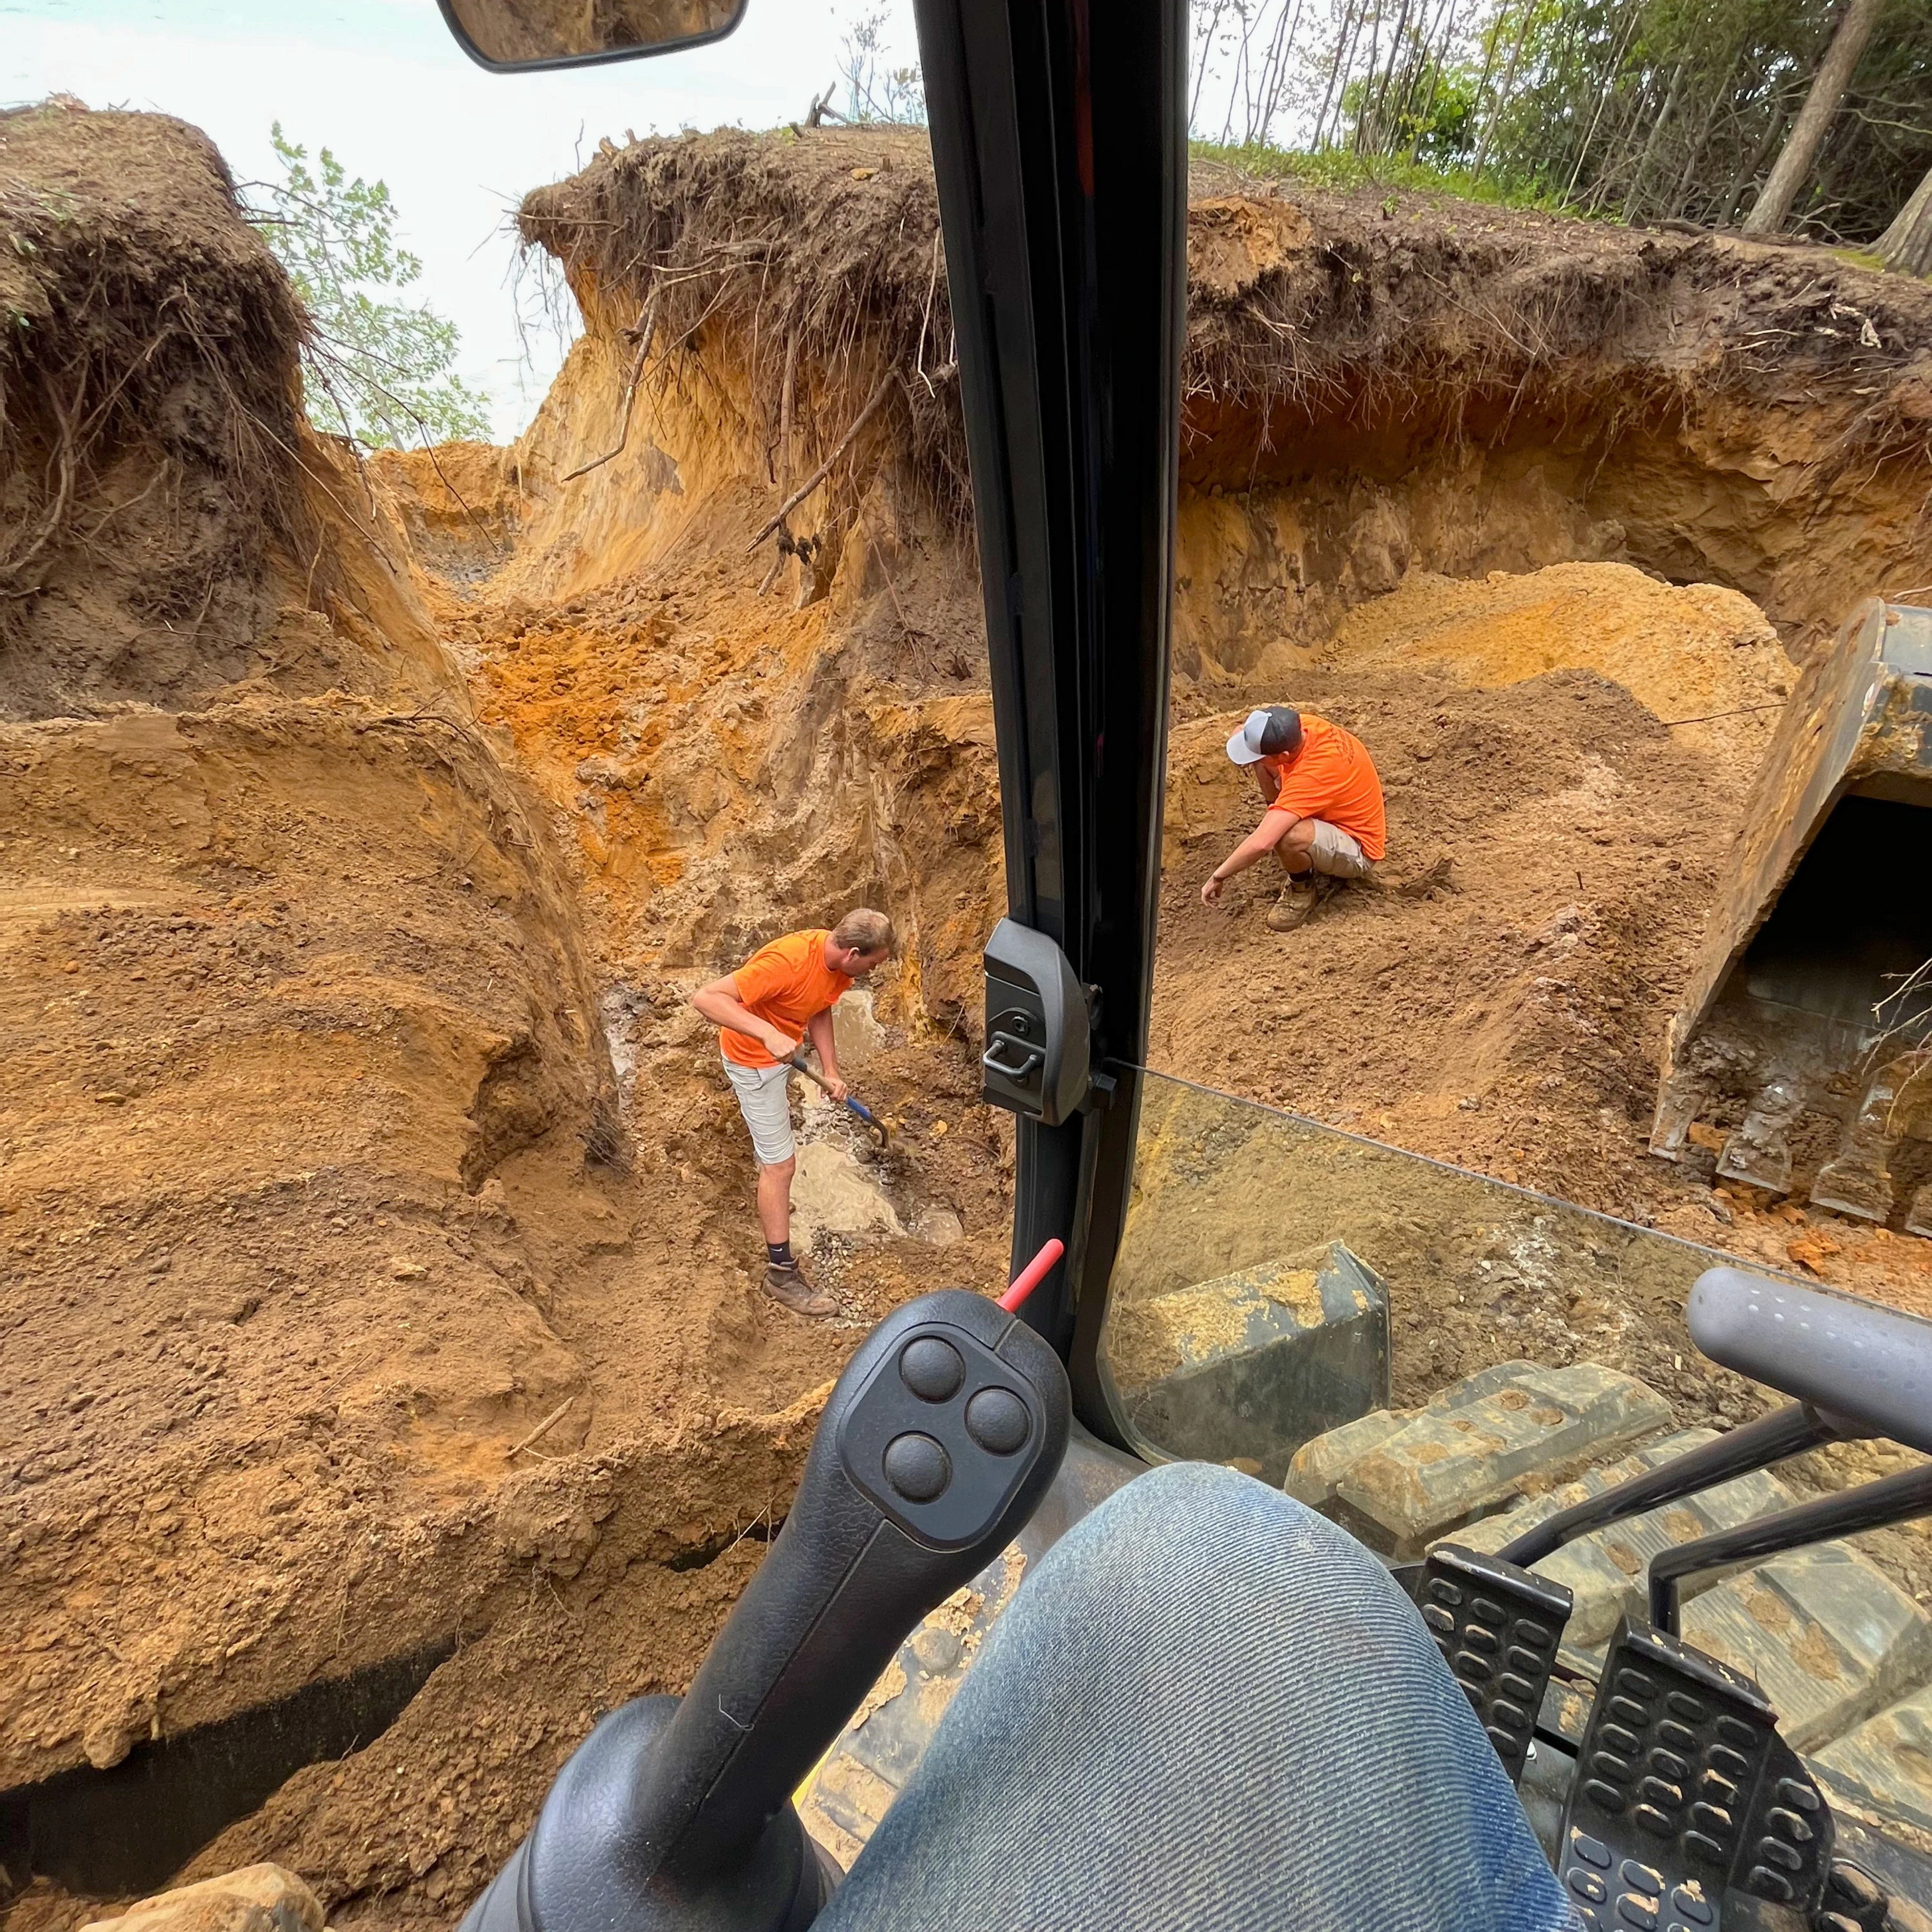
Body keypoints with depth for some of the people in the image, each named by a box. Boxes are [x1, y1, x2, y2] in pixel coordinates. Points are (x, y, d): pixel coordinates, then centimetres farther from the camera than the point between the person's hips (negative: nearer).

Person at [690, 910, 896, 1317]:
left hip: (781, 1051, 9)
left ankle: (770, 1204, 64)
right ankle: (781, 1272, 9)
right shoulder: (787, 962, -39)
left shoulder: (838, 960, -14)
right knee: (781, 1164, -4)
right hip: (754, 1060, -9)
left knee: (779, 1119, 34)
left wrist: (830, 1071, -7)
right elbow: (706, 998, -42)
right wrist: (769, 1034, -51)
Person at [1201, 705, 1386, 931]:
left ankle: (1303, 888, -3)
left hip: (1358, 850, -9)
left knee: (1287, 837, -41)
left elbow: (1261, 843, -43)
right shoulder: (1300, 725, -17)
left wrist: (1218, 877, -30)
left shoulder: (1314, 774, -39)